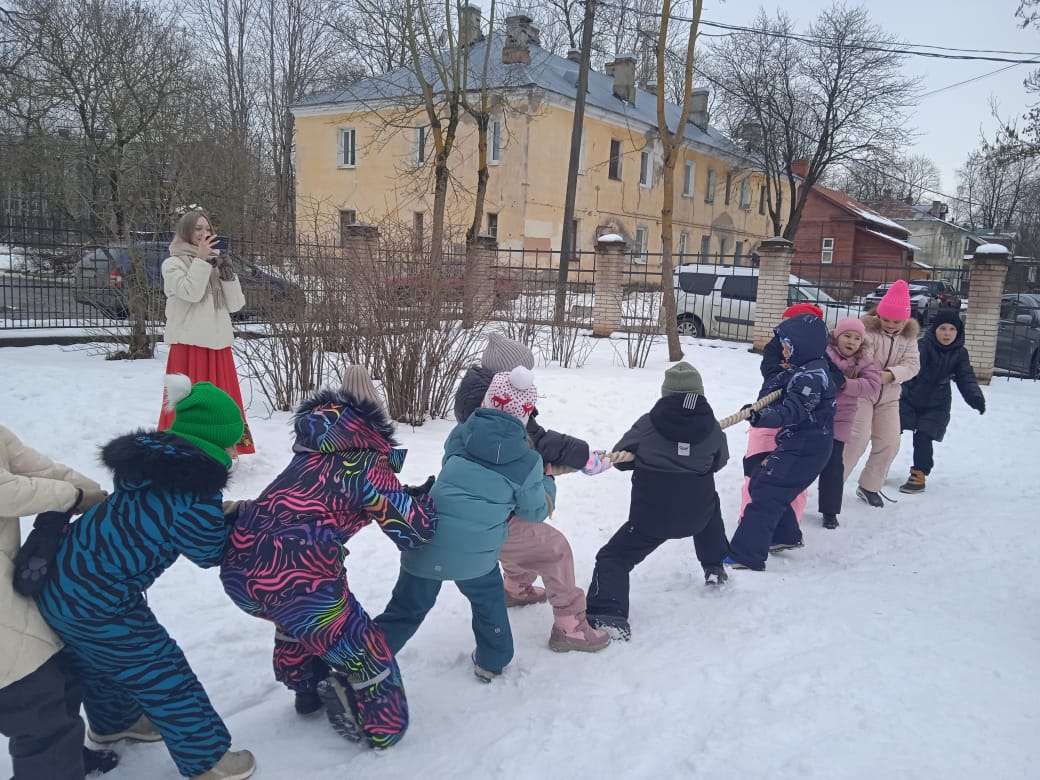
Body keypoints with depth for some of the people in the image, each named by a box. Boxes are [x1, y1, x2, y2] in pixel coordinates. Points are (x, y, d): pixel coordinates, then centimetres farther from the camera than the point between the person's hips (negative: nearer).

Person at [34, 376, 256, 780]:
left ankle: (113, 722, 57)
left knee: (99, 660, 32)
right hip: (96, 601, -9)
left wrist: (218, 514, 4)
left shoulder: (153, 457, -1)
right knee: (164, 676, 7)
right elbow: (211, 552, -9)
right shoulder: (196, 493, -25)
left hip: (61, 579, 9)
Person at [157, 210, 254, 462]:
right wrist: (201, 260, -14)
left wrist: (227, 272, -5)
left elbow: (236, 304, 7)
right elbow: (191, 292, -18)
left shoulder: (216, 262, 14)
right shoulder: (173, 264, -1)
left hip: (218, 342, 5)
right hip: (189, 344, -5)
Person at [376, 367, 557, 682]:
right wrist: (548, 483, 28)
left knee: (406, 610, 16)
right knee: (489, 601, 28)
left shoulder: (460, 435, 3)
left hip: (426, 541, 2)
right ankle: (492, 661, 42)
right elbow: (535, 512, 9)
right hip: (475, 554, -2)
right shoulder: (528, 461, -4)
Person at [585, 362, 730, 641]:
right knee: (710, 505, 39)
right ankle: (714, 567, 44)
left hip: (651, 515, -4)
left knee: (613, 558, 5)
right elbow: (719, 461, 16)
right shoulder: (712, 426, -2)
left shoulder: (648, 422, -9)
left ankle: (609, 615, -15)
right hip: (697, 513, 4)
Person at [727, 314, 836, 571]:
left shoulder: (812, 376, -19)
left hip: (806, 449, -10)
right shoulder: (804, 370, 12)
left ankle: (746, 555, -11)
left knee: (765, 494, -12)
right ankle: (786, 536, 34)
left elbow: (793, 411, -30)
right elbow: (770, 394, 11)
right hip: (795, 443, 10)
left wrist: (762, 417, -41)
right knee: (759, 484, 18)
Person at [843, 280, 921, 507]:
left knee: (889, 443, 5)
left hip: (888, 396, 6)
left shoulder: (909, 336, 1)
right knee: (858, 437, -16)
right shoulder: (867, 329, -15)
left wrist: (891, 374, -26)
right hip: (861, 392, -6)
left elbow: (912, 364, -8)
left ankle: (869, 486, 22)